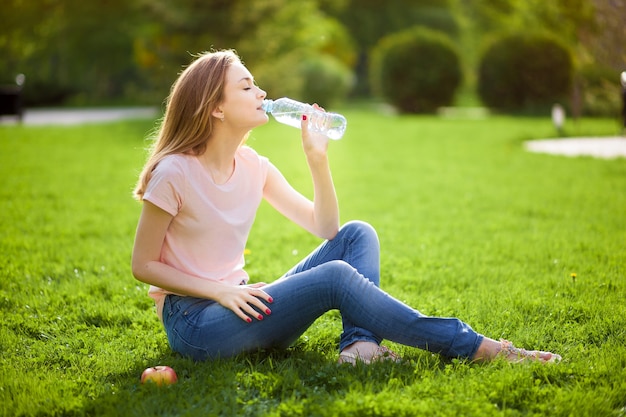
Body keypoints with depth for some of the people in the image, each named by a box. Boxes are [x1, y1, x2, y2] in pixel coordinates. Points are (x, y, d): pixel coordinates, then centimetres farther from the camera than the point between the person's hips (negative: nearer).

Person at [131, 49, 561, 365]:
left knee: (358, 234, -4)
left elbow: (325, 226, 6)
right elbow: (144, 265, -11)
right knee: (336, 276, -27)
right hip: (193, 324, -7)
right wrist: (220, 291, -20)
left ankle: (359, 342, -26)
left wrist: (317, 158, -6)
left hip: (240, 304, 7)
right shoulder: (174, 173, -15)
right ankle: (474, 347, -20)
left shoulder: (253, 167, 4)